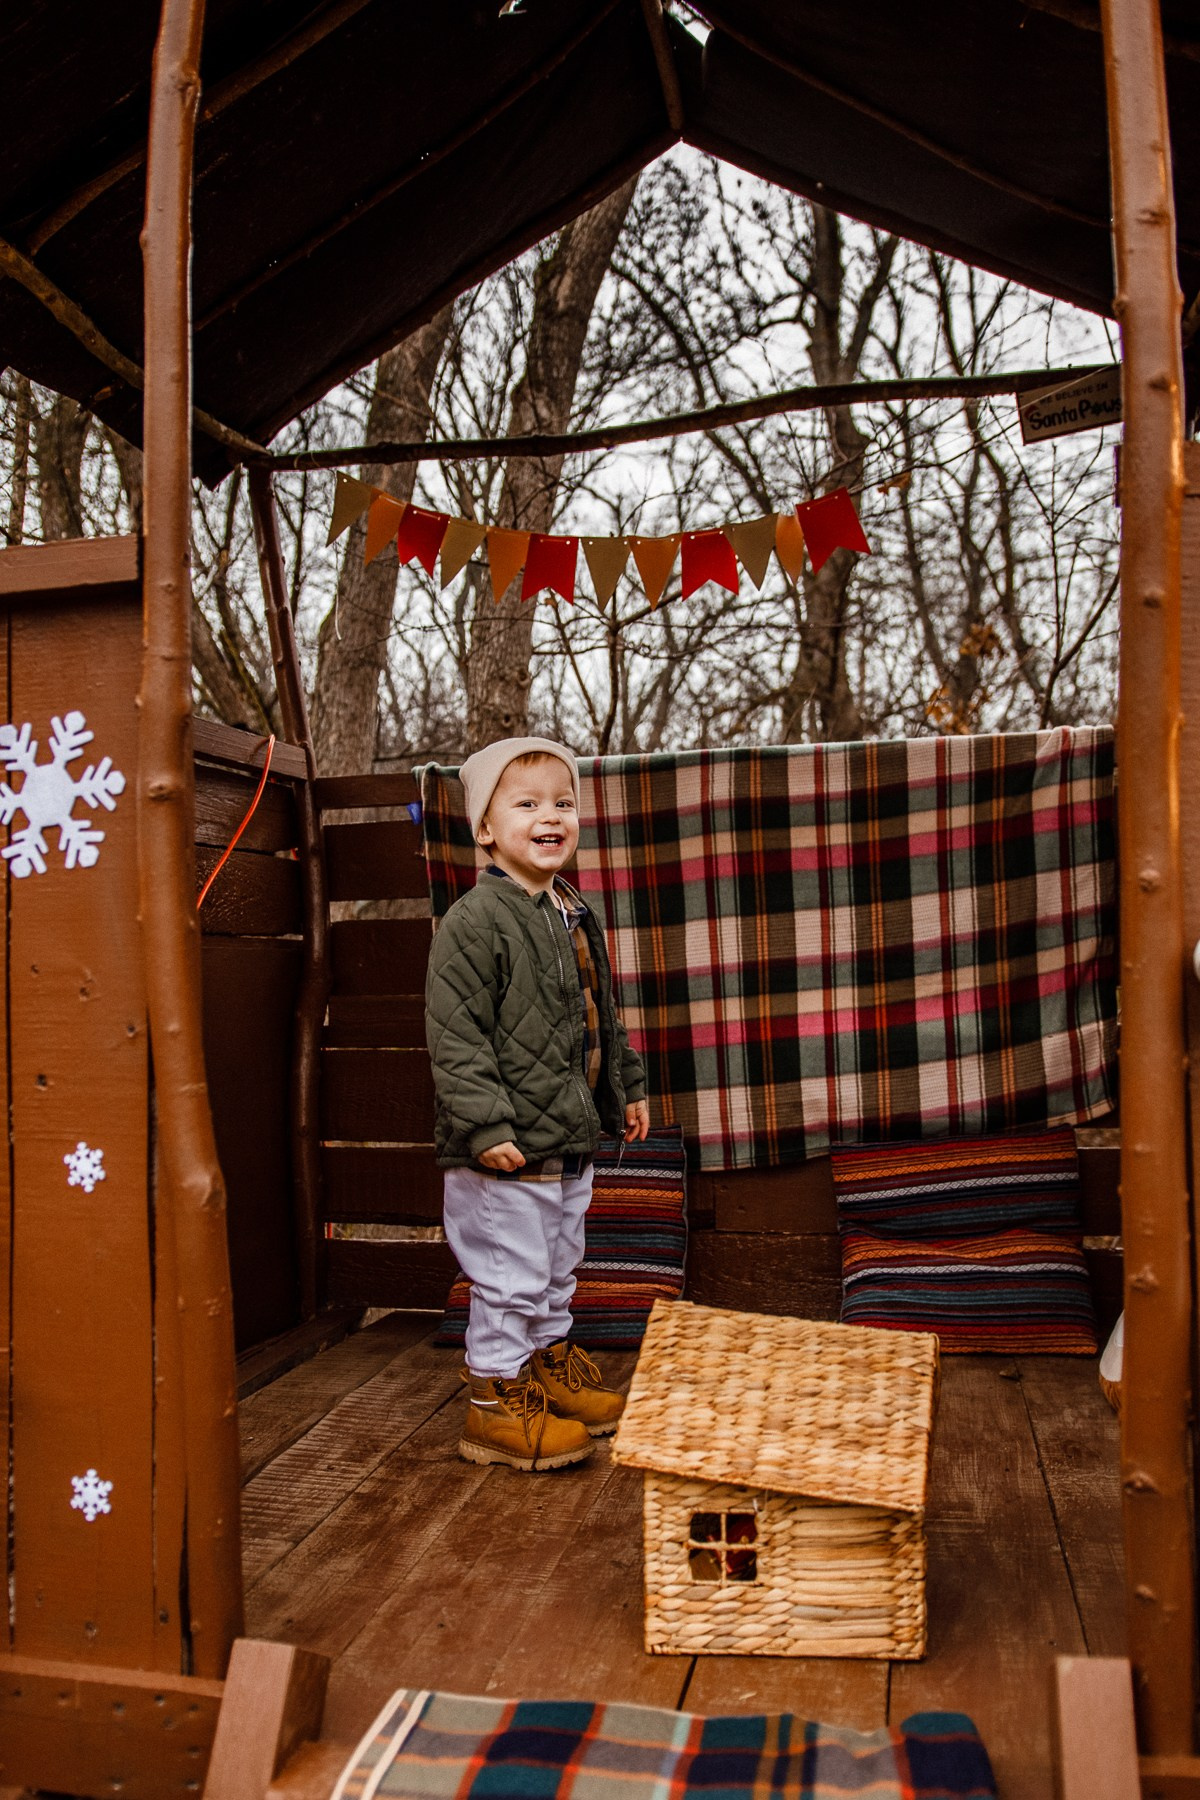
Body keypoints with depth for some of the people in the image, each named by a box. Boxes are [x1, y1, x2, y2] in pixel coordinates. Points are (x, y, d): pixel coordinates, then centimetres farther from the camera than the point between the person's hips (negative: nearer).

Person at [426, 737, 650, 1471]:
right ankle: (494, 1401, 18)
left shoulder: (578, 917, 11)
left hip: (573, 1137, 8)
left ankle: (552, 1363, 40)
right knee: (511, 1277, 2)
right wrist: (486, 1125, -23)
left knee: (559, 1266, 22)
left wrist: (627, 1085, 23)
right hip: (508, 1149, -8)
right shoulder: (473, 922, -16)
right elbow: (456, 1034, -19)